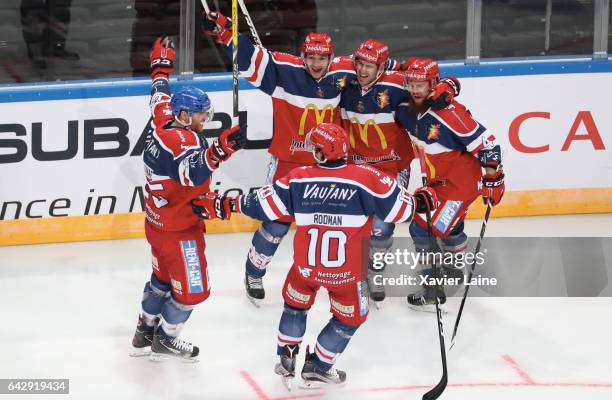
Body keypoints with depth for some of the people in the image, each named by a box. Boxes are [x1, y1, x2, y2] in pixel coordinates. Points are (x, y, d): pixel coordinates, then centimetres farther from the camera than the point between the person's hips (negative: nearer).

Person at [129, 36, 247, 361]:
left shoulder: (162, 125, -2)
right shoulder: (182, 140, -28)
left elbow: (161, 97, 19)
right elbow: (192, 173, -47)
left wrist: (161, 66, 35)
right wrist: (220, 151, -60)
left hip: (159, 221, 10)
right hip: (177, 230, -10)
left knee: (163, 278, 27)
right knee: (191, 290, 6)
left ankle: (145, 332, 41)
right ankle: (165, 340, 21)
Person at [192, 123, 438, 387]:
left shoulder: (298, 179, -6)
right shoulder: (367, 178, -12)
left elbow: (264, 205, 1)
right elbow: (399, 210, -4)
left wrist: (224, 206, 14)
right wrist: (421, 201, 17)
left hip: (306, 264, 2)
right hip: (348, 272, -2)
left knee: (295, 303, 30)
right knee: (350, 316, 22)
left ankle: (286, 360, 35)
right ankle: (317, 368, 26)